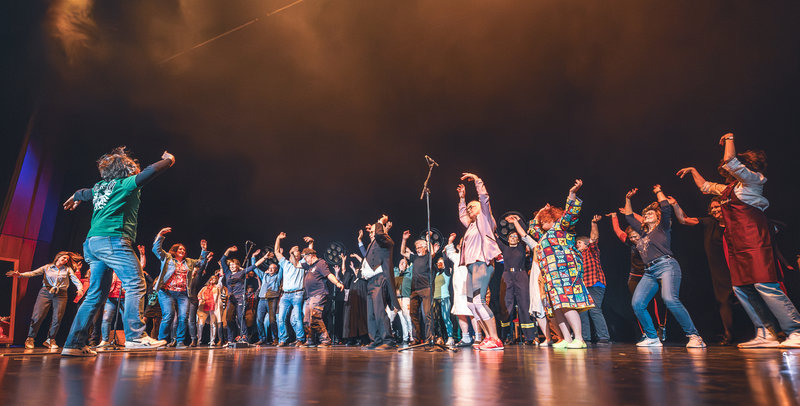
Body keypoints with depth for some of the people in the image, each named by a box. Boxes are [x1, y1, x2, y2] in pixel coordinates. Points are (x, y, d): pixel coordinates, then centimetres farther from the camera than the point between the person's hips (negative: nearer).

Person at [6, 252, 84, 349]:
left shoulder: (68, 269, 12)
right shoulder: (47, 267, 11)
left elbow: (75, 279, 1)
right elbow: (33, 273, 1)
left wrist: (80, 288, -18)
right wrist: (20, 274, -17)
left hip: (60, 295, 1)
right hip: (45, 292, -1)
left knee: (57, 318, -5)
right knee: (37, 316, -8)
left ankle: (50, 340, 8)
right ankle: (30, 338, 7)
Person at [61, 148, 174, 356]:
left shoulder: (100, 187, 24)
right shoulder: (126, 183, 2)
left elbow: (83, 193, 45)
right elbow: (150, 172, -9)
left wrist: (75, 199, 68)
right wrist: (169, 159, 10)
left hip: (92, 243, 9)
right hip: (113, 239, -9)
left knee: (96, 294, 9)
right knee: (135, 285, -12)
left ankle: (74, 343, 6)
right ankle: (135, 335, -20)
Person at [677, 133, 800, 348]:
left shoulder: (753, 180, 1)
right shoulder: (728, 188, 23)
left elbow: (730, 161, -14)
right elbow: (706, 187, 40)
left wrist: (729, 139, 0)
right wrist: (693, 171, 41)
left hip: (754, 241, -8)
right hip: (736, 245, 8)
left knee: (764, 285, -16)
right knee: (742, 289, 2)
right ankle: (766, 333, 5)